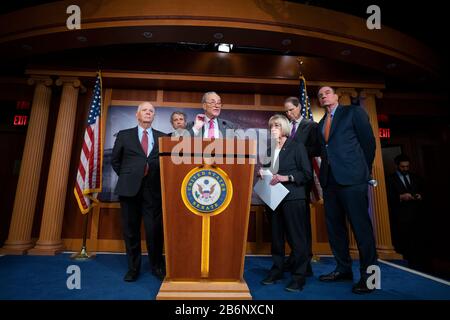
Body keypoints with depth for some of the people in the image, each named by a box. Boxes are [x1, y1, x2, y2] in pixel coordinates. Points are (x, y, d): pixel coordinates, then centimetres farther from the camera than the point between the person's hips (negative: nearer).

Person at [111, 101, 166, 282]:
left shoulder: (162, 137, 9)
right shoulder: (124, 135, 10)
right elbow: (115, 160, 14)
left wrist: (162, 181, 0)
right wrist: (126, 177, 9)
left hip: (153, 189, 0)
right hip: (130, 188, 1)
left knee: (155, 230, 1)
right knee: (131, 230, 9)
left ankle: (157, 267, 20)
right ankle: (133, 267, 25)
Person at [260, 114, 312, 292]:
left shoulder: (297, 147, -3)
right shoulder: (272, 150, 13)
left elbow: (307, 174, -7)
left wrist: (286, 177, -18)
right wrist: (264, 173, 1)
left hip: (293, 198, -5)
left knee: (296, 237, 1)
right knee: (276, 235, 11)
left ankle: (299, 276, 13)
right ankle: (277, 270, 24)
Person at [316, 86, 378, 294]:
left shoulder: (353, 112, 5)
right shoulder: (321, 124, 21)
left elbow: (368, 142, 2)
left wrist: (363, 170, 4)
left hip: (351, 178, -6)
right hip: (329, 179, 7)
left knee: (361, 225, -3)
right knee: (334, 225, 10)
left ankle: (368, 274, 11)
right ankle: (343, 269, 24)